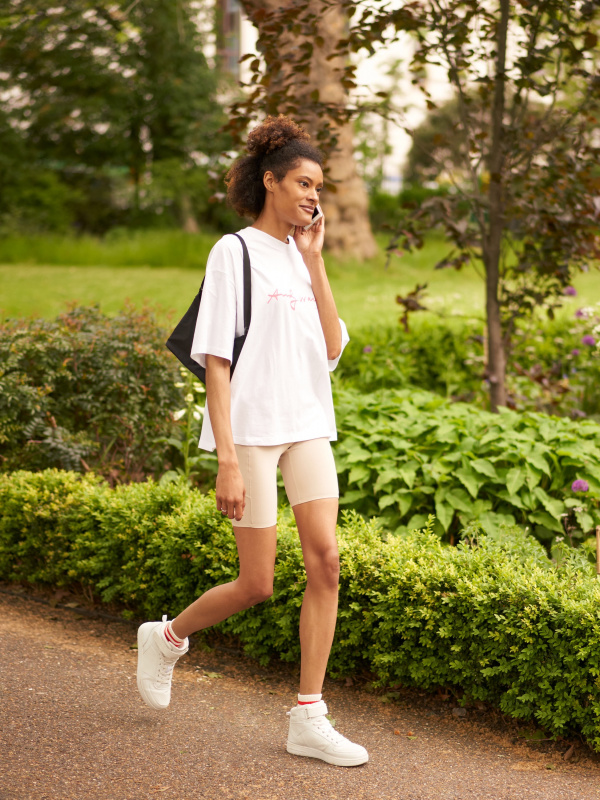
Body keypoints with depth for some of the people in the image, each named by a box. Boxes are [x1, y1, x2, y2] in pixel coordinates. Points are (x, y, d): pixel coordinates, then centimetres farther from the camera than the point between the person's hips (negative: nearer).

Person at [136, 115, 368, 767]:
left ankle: (308, 718, 3)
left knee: (325, 561, -5)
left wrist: (315, 263, -1)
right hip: (251, 430, -6)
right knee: (257, 586, -1)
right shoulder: (235, 252, -6)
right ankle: (166, 638, 28)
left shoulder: (300, 256, 13)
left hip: (308, 426, 6)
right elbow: (216, 361, -11)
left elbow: (333, 349, 3)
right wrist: (227, 459, -17)